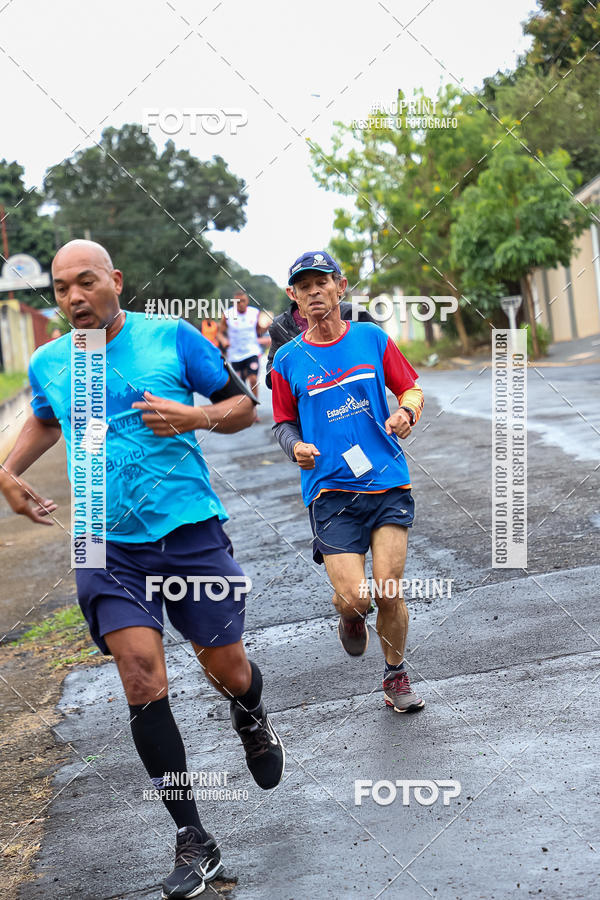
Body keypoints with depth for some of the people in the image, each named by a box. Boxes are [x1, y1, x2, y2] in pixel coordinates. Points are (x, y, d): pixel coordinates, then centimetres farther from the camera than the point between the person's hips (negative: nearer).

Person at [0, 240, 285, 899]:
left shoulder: (172, 338, -3)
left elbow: (241, 407, 4)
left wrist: (194, 416, -16)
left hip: (190, 531, -1)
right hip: (109, 548, 2)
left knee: (227, 668, 5)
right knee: (141, 675, -12)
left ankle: (251, 719, 46)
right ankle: (193, 843, -3)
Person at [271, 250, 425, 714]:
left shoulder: (372, 338, 5)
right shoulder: (287, 359, 4)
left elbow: (412, 388, 12)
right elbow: (284, 422, 14)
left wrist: (406, 413, -10)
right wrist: (296, 446, -8)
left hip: (388, 482, 1)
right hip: (329, 489, 0)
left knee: (388, 593, -5)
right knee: (354, 595, -13)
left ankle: (396, 675, 21)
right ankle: (350, 616, 27)